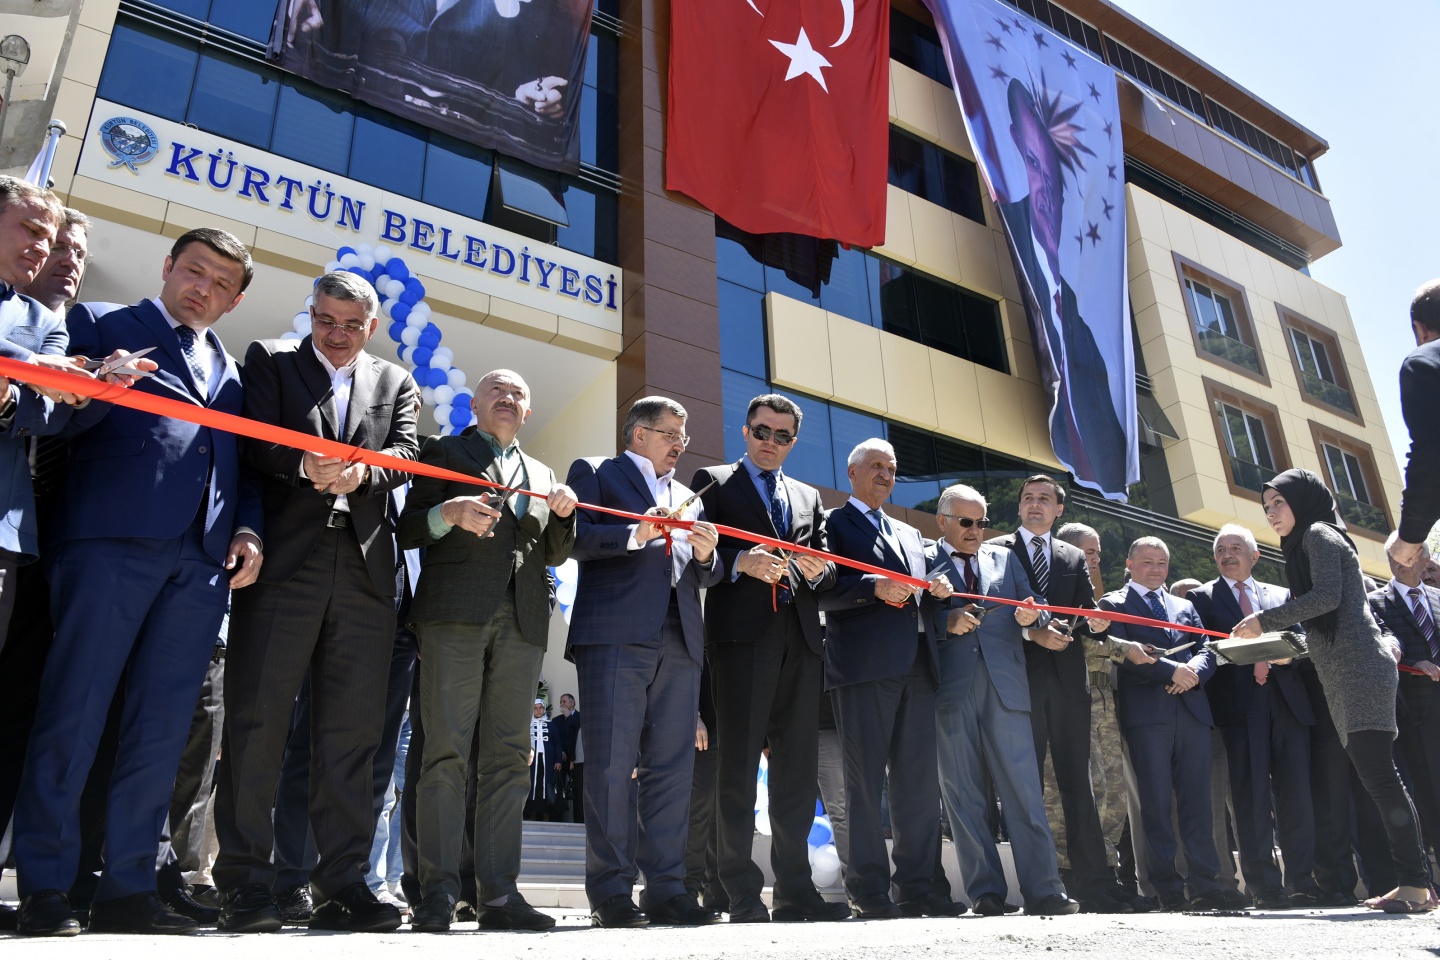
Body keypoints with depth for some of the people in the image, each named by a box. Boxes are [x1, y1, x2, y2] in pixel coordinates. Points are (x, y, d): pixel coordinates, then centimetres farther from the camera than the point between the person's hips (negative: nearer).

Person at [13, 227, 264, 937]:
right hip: (114, 541, -4)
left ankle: (127, 889, 10)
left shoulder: (231, 371, 25)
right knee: (74, 711, -3)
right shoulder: (110, 331, 12)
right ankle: (44, 888, 6)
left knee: (162, 726, 4)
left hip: (203, 559, 4)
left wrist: (248, 529, 4)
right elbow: (63, 422, 1)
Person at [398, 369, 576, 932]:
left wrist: (563, 515, 3)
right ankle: (438, 891, -5)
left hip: (523, 621, 4)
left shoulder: (541, 474, 27)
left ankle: (498, 893, 3)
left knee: (507, 758, 1)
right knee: (447, 752, -8)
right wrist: (449, 513, -15)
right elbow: (408, 528, 6)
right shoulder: (443, 453, 15)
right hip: (454, 611, -4)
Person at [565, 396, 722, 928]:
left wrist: (706, 554, 2)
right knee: (612, 765, -6)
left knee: (672, 767, 3)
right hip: (615, 635, -5)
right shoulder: (595, 472, 12)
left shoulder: (687, 498, 28)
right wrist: (636, 534, -15)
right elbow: (575, 540, -4)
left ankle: (666, 888, 8)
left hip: (680, 641, 6)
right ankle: (611, 892, 1)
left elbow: (705, 576, 24)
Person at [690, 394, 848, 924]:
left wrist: (818, 568, -3)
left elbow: (827, 568, 20)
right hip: (741, 634, -5)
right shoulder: (713, 482, 10)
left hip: (800, 640, 5)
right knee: (738, 765, -4)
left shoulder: (809, 496, 25)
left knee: (797, 767, 6)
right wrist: (740, 561, -17)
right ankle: (742, 895, 2)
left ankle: (795, 891, 13)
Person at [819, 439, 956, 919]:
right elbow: (822, 590, -6)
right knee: (864, 780, -3)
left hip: (917, 667, 6)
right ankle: (869, 891, 3)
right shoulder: (832, 523, 6)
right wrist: (874, 587, -19)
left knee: (919, 781, 6)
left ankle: (915, 887, 13)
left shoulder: (910, 534, 27)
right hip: (864, 665, -6)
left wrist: (938, 590, 3)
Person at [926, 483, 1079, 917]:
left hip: (1005, 685, 2)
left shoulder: (1005, 558, 20)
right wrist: (947, 622, -15)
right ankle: (986, 892, 10)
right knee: (963, 795, 2)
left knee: (1024, 790, -1)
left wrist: (1031, 618, -6)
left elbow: (1030, 611, 16)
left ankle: (1043, 891, 5)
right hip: (950, 689, -2)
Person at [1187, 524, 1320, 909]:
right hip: (1238, 703, -3)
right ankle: (1265, 884, -2)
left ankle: (1302, 882, 9)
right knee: (1251, 794, -6)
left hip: (1287, 700, 3)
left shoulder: (1281, 595, 21)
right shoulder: (1202, 597, 12)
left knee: (1296, 792, 1)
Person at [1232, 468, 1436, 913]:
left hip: (1358, 667, -10)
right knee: (1377, 775, 6)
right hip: (1345, 674, 10)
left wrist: (1265, 620, -10)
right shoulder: (1306, 546, 27)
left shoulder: (1319, 534, 0)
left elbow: (1327, 596, -15)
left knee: (1377, 771, -14)